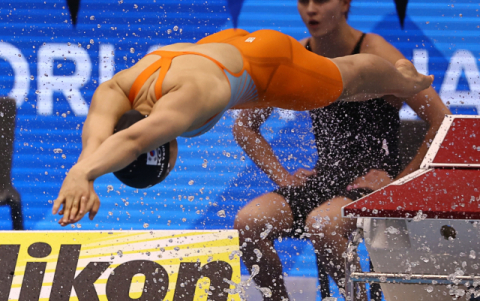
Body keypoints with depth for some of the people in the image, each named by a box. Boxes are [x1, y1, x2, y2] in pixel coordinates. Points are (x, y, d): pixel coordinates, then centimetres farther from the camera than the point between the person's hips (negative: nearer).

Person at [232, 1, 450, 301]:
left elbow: (442, 122, -14)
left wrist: (399, 181, -13)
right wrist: (281, 176, 6)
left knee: (320, 225, -35)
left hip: (375, 182, -5)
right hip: (325, 178, 5)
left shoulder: (375, 54, -11)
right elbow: (245, 125, 18)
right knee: (248, 223, -19)